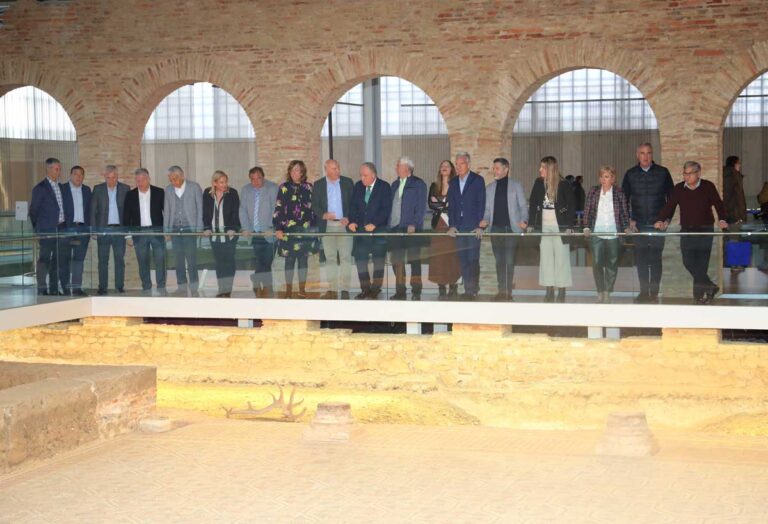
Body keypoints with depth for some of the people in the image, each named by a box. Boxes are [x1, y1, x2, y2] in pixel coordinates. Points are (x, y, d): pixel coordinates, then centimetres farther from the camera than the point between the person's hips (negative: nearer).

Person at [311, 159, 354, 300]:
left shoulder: (348, 182, 6)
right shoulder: (318, 185, 6)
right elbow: (314, 205, 5)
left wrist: (348, 218, -9)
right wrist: (323, 214, -14)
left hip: (344, 224, -1)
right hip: (327, 226, 1)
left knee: (346, 257, -5)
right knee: (330, 258, 3)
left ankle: (345, 289, -3)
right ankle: (332, 290, 6)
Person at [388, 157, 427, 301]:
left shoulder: (418, 184, -1)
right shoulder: (395, 185, 18)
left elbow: (421, 207, -7)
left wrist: (413, 224, -17)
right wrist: (389, 224, 8)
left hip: (412, 229, -6)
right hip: (395, 228, 6)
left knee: (414, 260, -2)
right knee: (396, 260, 3)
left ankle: (416, 292, 2)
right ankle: (400, 292, 8)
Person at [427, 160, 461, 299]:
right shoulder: (434, 186, 14)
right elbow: (431, 204, 4)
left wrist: (439, 204, -5)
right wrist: (446, 206, -7)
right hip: (438, 225, 3)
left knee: (452, 256, -5)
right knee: (438, 256, -4)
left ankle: (453, 287, 1)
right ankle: (441, 288, -2)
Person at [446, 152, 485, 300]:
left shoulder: (477, 180, 1)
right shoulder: (453, 183, 14)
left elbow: (481, 203, -3)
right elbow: (451, 206, 13)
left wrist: (480, 226, -10)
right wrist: (452, 225, 2)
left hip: (473, 227, -4)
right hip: (459, 227, 4)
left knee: (473, 259, -8)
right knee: (463, 260, 4)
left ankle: (473, 290, -5)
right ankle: (468, 290, 9)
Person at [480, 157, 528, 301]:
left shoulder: (516, 186, 6)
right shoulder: (490, 188, 14)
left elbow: (523, 206, 5)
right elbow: (487, 208, 15)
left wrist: (524, 220, -13)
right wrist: (485, 220, -4)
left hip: (511, 228, -3)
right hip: (496, 228, 3)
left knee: (509, 261, -9)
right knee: (499, 261, 5)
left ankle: (508, 290, -4)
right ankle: (502, 290, 11)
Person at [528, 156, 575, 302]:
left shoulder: (564, 184, -6)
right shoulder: (538, 183, 5)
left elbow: (571, 206, -3)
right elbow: (532, 204, 7)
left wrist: (569, 226, -10)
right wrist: (531, 224, 1)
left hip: (560, 227, -4)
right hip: (543, 227, 4)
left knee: (561, 258, -1)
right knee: (545, 258, 4)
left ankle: (561, 292, 4)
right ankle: (549, 291, 9)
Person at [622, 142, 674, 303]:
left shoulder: (662, 172, 2)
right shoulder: (630, 174, 6)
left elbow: (671, 197, 6)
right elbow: (624, 199, 11)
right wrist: (629, 219, 2)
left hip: (658, 223, -2)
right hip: (638, 224, 2)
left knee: (655, 258, -1)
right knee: (640, 258, 3)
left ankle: (654, 292, 6)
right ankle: (644, 292, 10)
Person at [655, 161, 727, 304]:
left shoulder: (708, 187, 1)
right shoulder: (679, 189, 6)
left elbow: (718, 205, 3)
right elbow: (669, 206, 3)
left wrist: (722, 220, -13)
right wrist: (661, 220, -13)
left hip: (705, 231, -2)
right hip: (686, 232, 3)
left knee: (701, 264, -3)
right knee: (688, 263, -4)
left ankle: (699, 295, 5)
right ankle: (710, 287, 9)